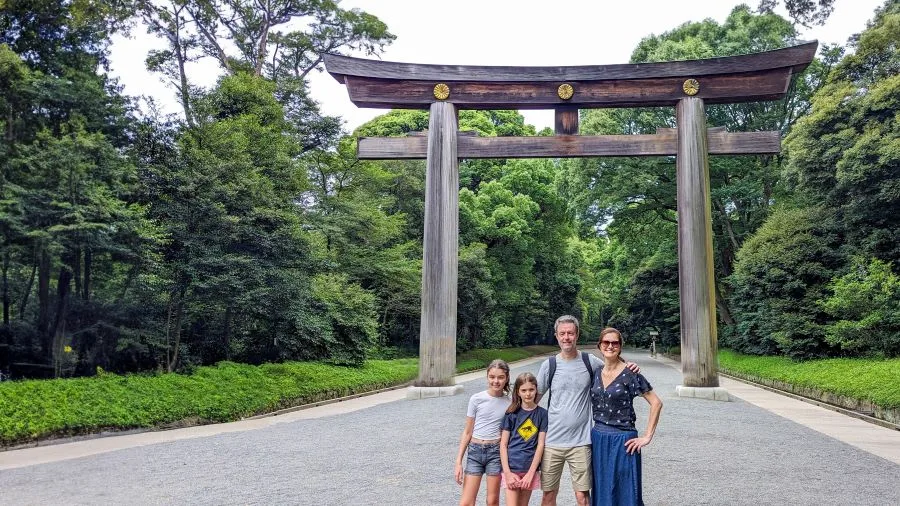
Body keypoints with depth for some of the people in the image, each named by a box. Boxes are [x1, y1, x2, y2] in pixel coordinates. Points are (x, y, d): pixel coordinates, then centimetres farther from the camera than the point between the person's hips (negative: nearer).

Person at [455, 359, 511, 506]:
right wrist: (459, 461, -1)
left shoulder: (509, 404, -1)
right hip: (475, 451, 0)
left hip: (496, 451, 0)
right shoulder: (476, 399, -4)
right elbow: (467, 432, 2)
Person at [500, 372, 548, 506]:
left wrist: (530, 473, -8)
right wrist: (507, 472, -8)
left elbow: (541, 445, -1)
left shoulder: (542, 414, 3)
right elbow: (503, 444, 1)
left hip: (530, 470, 1)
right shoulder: (512, 414, 2)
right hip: (511, 469, -1)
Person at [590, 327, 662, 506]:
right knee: (601, 491, 13)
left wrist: (647, 436, -11)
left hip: (622, 441, -5)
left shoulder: (630, 374, -10)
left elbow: (656, 403, -10)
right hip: (598, 439, 5)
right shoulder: (596, 373, 5)